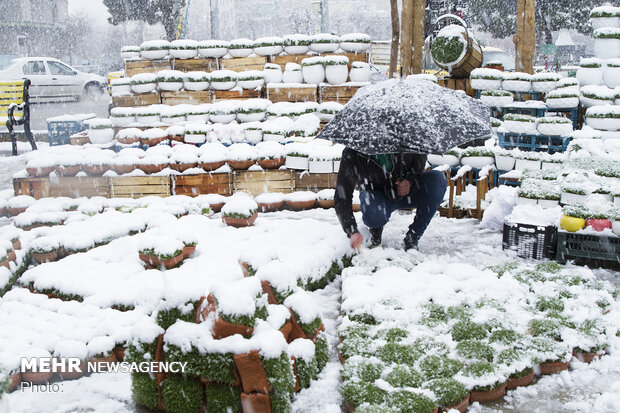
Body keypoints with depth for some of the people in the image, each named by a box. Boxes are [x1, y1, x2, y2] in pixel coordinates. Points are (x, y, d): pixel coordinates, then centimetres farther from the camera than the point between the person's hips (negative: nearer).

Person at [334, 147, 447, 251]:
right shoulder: (350, 155, -28)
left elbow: (420, 155, 0)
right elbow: (342, 199, -26)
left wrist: (410, 180, -18)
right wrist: (353, 232, -37)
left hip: (406, 189, 3)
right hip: (379, 197, -2)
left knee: (438, 178, -26)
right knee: (373, 213, -39)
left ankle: (412, 237, -17)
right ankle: (376, 229, 5)